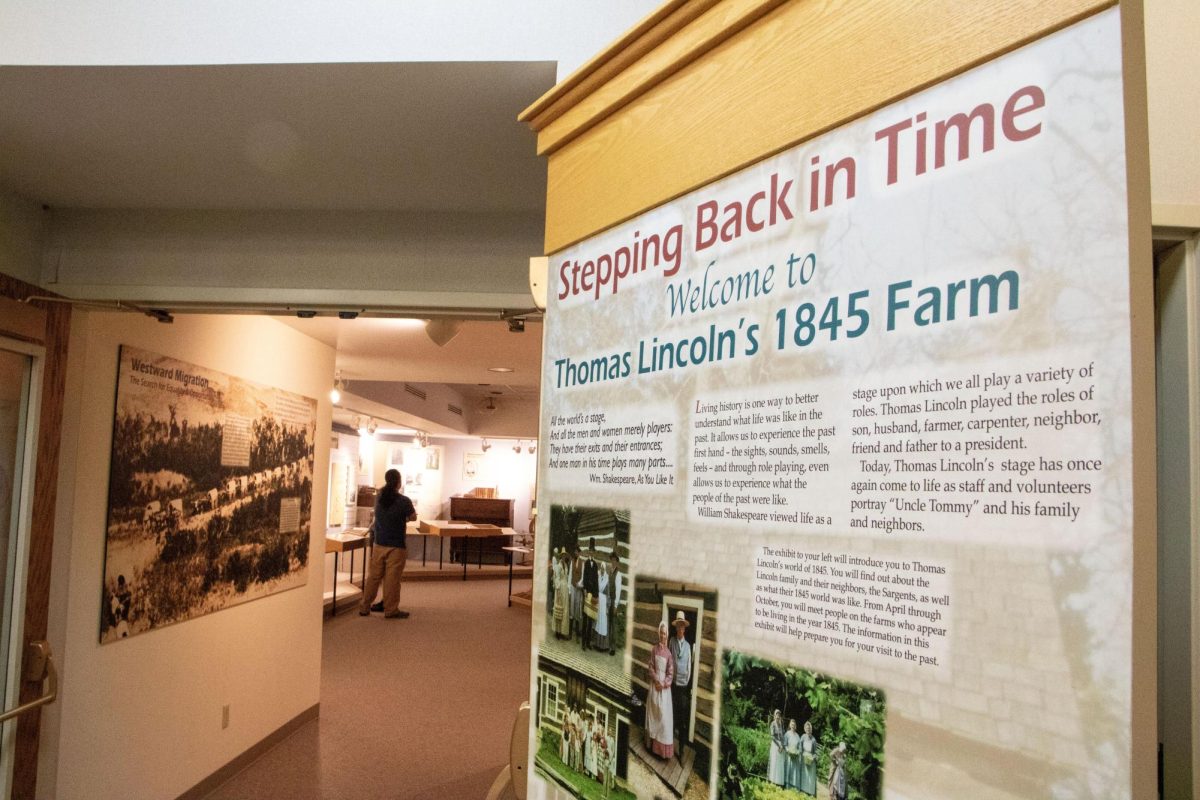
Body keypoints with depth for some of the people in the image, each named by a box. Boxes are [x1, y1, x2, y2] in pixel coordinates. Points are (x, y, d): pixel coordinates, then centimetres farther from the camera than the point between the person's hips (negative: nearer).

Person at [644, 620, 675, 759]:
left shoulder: (669, 653, -6)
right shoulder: (654, 649, 2)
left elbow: (671, 674, -5)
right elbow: (650, 667, 3)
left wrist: (663, 684, -16)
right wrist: (656, 680, -10)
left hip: (665, 687, -3)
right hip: (654, 684, 3)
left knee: (664, 715, -2)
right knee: (653, 713, 10)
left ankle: (663, 749, 6)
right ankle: (652, 743, 23)